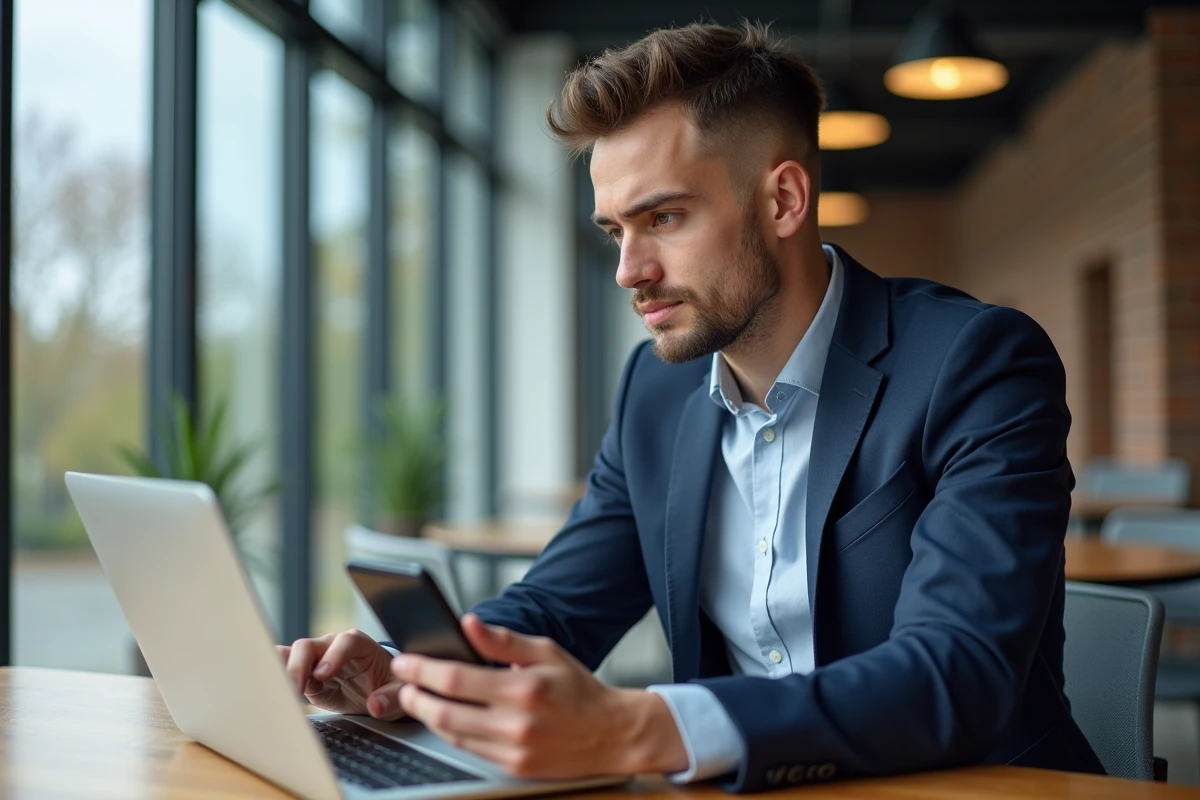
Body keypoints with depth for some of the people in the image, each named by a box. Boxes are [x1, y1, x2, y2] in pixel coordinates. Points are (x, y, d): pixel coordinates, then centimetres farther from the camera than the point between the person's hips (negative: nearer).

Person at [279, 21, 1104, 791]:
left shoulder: (980, 366, -14)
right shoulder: (659, 388, 4)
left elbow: (957, 677, -25)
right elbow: (555, 605, 10)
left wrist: (636, 731, -36)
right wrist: (408, 674, -11)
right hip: (747, 788, 4)